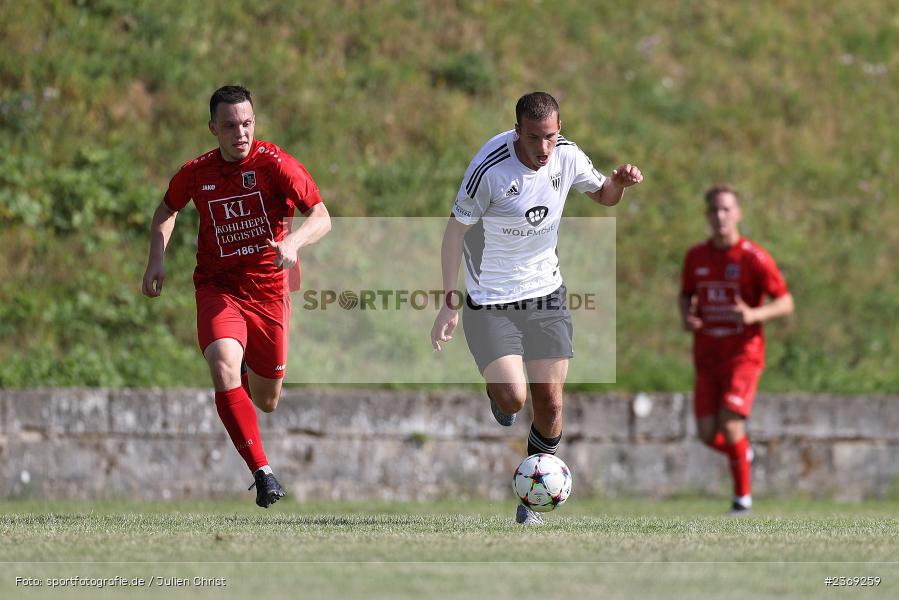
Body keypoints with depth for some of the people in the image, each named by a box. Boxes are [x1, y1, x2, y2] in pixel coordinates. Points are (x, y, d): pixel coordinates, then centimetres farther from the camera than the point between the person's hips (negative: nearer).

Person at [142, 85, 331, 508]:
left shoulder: (275, 164, -12)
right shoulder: (195, 173, -2)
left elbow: (321, 217, -19)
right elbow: (167, 211, 19)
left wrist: (294, 240, -39)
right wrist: (156, 261, 6)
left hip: (269, 290, 0)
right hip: (218, 288, 0)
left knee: (266, 402, 12)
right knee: (224, 367, -30)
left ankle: (252, 370, 52)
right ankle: (262, 472, -28)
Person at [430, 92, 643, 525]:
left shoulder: (567, 156, -7)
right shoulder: (490, 169, -23)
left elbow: (603, 196, 13)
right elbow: (456, 230, -13)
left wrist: (620, 182, -12)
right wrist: (450, 303, -15)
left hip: (546, 294, 4)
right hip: (490, 303, -4)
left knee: (549, 404, 0)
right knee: (513, 397, -18)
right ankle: (496, 390, 22)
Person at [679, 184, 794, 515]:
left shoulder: (755, 258, -8)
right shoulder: (696, 256, 6)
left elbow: (785, 303, -5)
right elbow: (686, 295, 20)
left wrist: (754, 315, -23)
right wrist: (687, 316, -3)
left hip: (744, 354, -4)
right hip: (707, 355, 4)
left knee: (730, 424, -19)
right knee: (708, 434, -4)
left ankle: (743, 495, 0)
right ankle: (743, 453, 32)